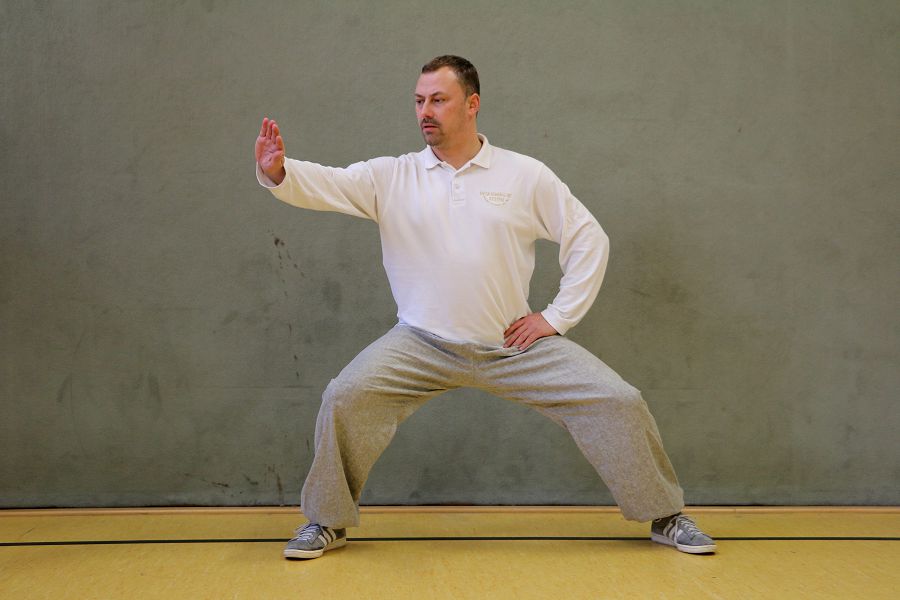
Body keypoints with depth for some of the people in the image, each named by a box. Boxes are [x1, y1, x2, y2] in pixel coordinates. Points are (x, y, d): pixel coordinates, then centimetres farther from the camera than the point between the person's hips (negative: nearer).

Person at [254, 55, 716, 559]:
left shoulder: (526, 176, -1)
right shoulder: (392, 177, -1)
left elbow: (589, 239, 3)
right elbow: (326, 184, -15)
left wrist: (558, 317, -3)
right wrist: (277, 172, -37)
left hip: (516, 345, 0)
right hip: (422, 346, 0)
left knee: (618, 403, -8)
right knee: (346, 397, -21)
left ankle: (665, 516, 16)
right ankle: (327, 522, 3)